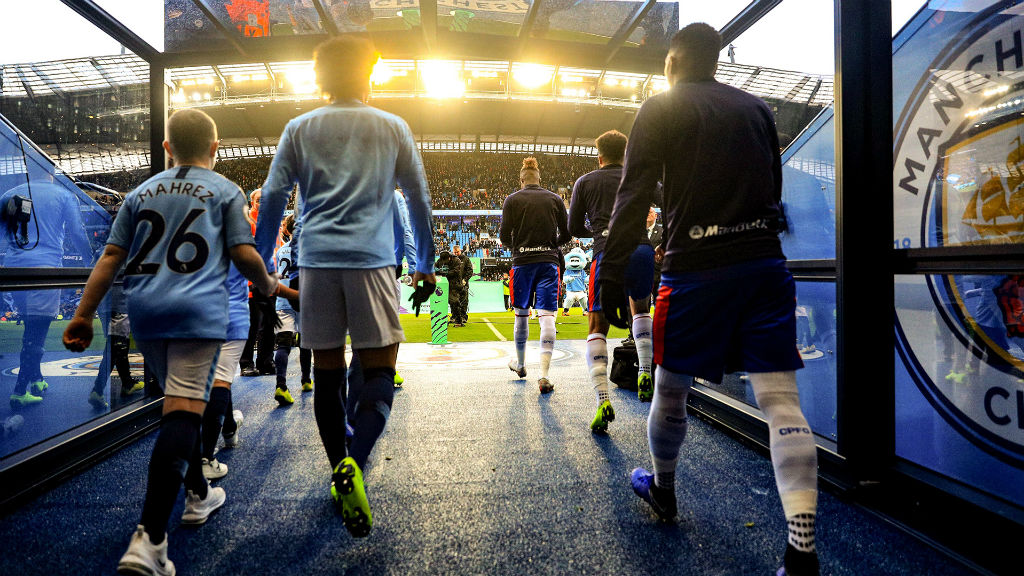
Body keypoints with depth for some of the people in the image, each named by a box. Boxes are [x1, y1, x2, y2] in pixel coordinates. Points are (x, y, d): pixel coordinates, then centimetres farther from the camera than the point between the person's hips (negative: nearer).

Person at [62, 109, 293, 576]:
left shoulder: (142, 192, 16)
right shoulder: (225, 190, 5)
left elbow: (110, 257, 10)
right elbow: (244, 254, -4)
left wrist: (83, 314, 10)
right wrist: (268, 285, 14)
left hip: (144, 311, 5)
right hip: (197, 311, -5)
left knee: (180, 404, 19)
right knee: (184, 410, -10)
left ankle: (199, 496, 34)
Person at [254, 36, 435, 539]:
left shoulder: (299, 129, 12)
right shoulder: (393, 128, 11)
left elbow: (272, 200, 8)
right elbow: (418, 200, 12)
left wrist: (260, 265, 16)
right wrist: (425, 263, 20)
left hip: (316, 261, 2)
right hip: (371, 260, -2)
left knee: (327, 373, 11)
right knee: (379, 369, 0)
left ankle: (338, 470, 16)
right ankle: (353, 464, -21)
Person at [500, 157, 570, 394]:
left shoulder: (512, 200, 2)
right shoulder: (555, 199, 7)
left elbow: (504, 236, -3)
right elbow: (567, 234, 8)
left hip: (522, 262, 0)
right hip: (548, 262, 0)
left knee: (522, 314, 15)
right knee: (547, 316, -5)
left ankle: (520, 363, 33)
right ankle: (544, 374, -14)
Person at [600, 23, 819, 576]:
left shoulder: (660, 109, 2)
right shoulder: (757, 108, 16)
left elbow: (632, 198, -7)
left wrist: (611, 276, -7)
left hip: (697, 268, -4)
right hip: (766, 263, 5)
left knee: (670, 390, 15)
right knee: (781, 401, 0)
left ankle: (662, 489, 36)